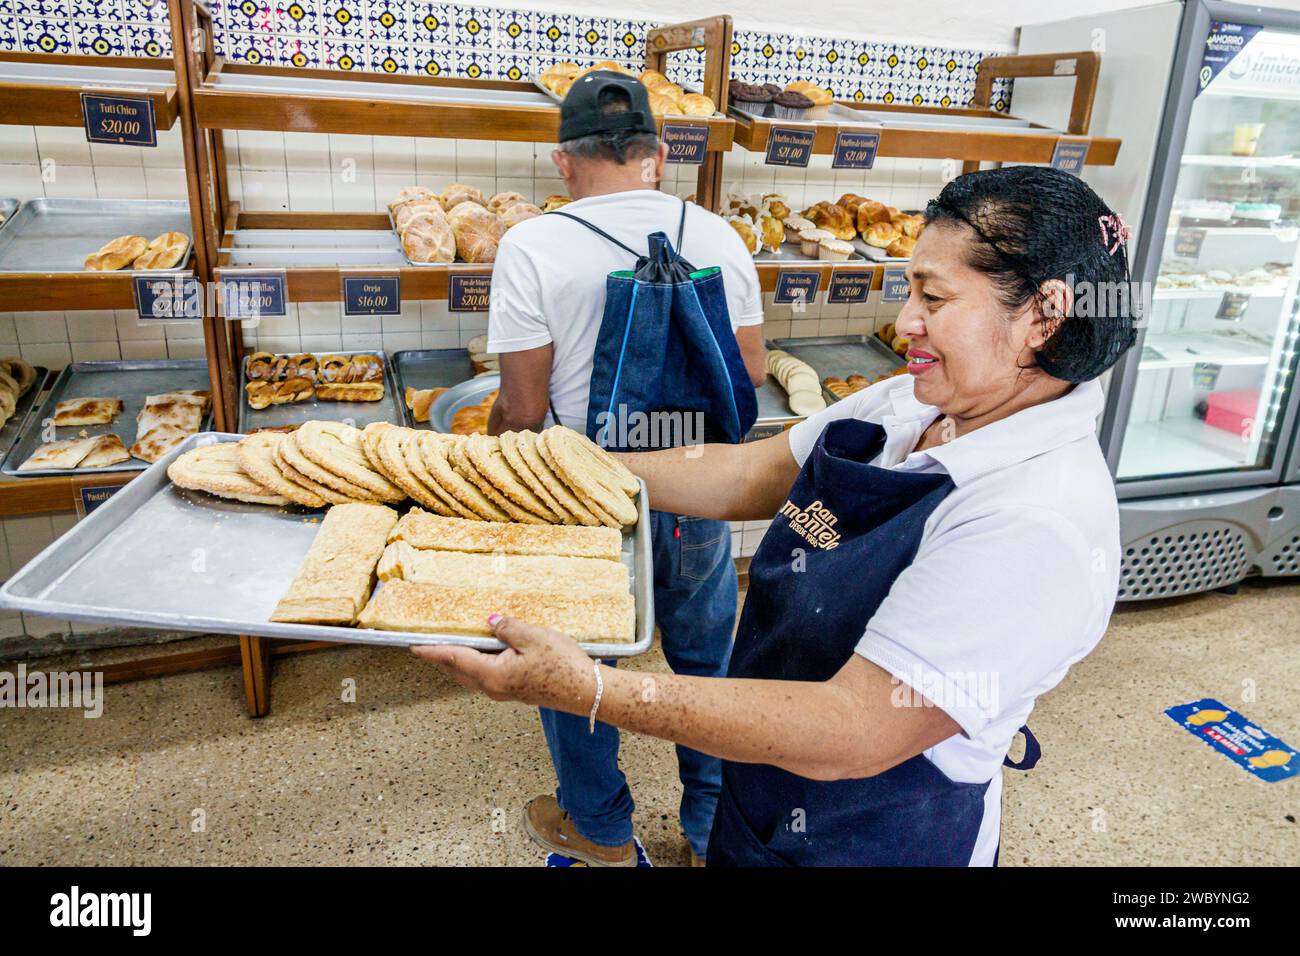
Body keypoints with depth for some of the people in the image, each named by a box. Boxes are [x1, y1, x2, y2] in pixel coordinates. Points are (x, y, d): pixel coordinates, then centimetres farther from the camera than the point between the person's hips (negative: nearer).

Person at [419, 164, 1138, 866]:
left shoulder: (1043, 521, -32)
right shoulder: (912, 406, -6)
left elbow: (850, 735, -35)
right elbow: (749, 474, 0)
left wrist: (589, 690, -38)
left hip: (878, 840, -6)